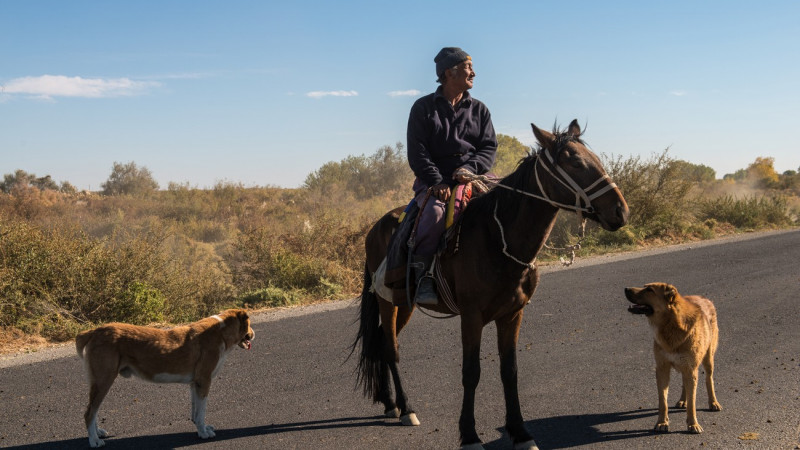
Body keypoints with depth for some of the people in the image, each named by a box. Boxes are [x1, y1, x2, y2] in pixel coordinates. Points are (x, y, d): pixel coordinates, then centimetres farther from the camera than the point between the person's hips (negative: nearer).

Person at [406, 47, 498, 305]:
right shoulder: (424, 108, 6)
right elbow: (417, 153, -3)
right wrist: (437, 182, -17)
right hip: (433, 182, -3)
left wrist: (470, 168, -14)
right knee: (435, 212, -36)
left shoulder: (479, 110, 16)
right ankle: (422, 276, -26)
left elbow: (489, 147, 8)